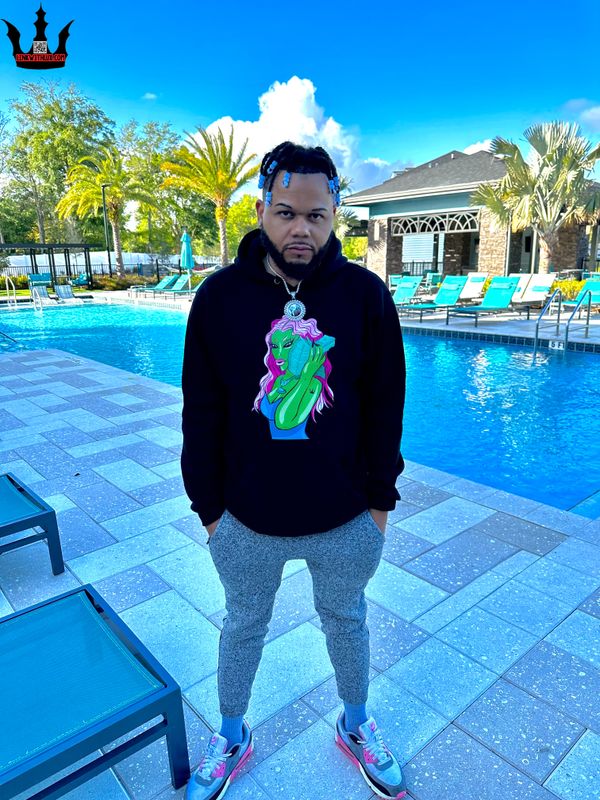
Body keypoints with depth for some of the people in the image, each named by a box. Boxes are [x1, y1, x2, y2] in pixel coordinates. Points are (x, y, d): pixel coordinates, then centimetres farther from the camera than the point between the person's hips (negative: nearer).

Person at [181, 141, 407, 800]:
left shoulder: (366, 295, -9)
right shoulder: (220, 296, -9)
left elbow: (384, 410, -3)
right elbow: (202, 415, -4)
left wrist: (380, 499, 0)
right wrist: (209, 506, -2)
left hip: (346, 521, 1)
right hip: (247, 521, 0)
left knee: (346, 622, 24)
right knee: (243, 627, 22)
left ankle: (356, 727, 53)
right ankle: (231, 740, 51)